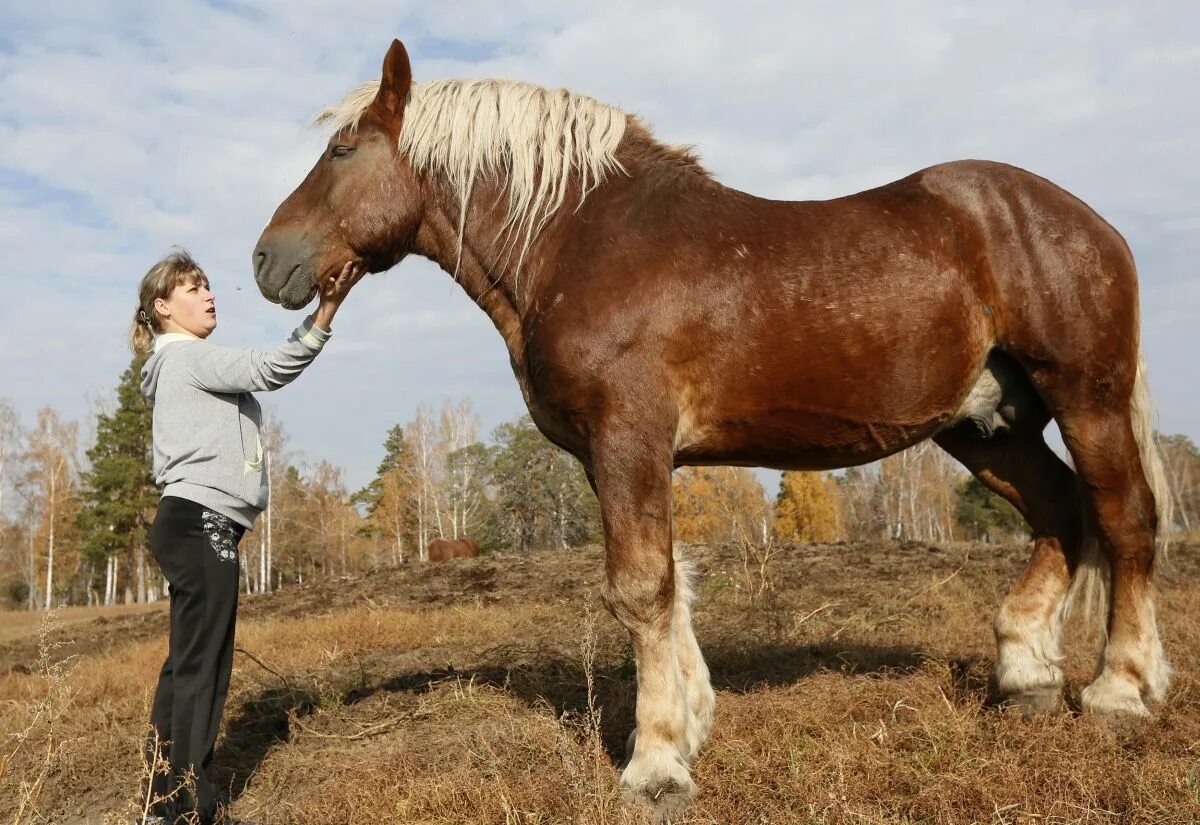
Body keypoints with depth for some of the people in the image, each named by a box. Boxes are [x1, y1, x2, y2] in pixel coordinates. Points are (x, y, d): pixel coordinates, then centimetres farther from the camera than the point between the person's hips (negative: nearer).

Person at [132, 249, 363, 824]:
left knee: (185, 664, 10)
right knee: (203, 666, -9)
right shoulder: (186, 355, -6)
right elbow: (267, 371, -21)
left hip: (193, 525, 10)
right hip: (202, 523, -10)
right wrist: (326, 309, -29)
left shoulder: (186, 363, 27)